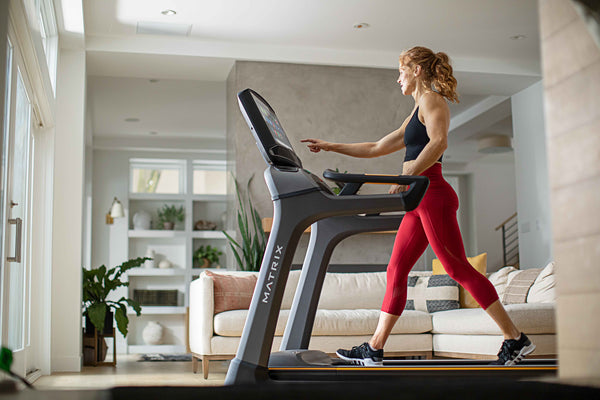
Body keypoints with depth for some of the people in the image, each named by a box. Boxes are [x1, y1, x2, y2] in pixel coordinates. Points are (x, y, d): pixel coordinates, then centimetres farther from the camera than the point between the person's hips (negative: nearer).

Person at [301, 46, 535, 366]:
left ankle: (515, 339, -3)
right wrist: (331, 146, 34)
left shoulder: (431, 99, -2)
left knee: (458, 268, -9)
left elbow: (439, 141, -22)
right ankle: (374, 349, 9)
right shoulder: (416, 115, 26)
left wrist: (406, 177, -26)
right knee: (396, 272, 6)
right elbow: (377, 148, 33)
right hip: (420, 200, 10)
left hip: (432, 194, -10)